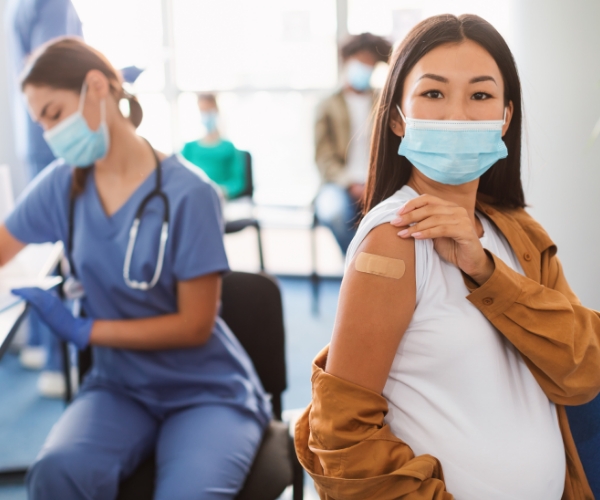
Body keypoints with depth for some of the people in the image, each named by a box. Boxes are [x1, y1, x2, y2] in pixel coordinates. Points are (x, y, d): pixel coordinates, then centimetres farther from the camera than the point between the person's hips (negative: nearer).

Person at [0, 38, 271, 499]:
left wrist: (83, 330, -14)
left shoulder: (187, 195, -14)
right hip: (120, 388, 4)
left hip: (208, 390, -3)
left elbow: (195, 326, -12)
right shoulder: (62, 185, 0)